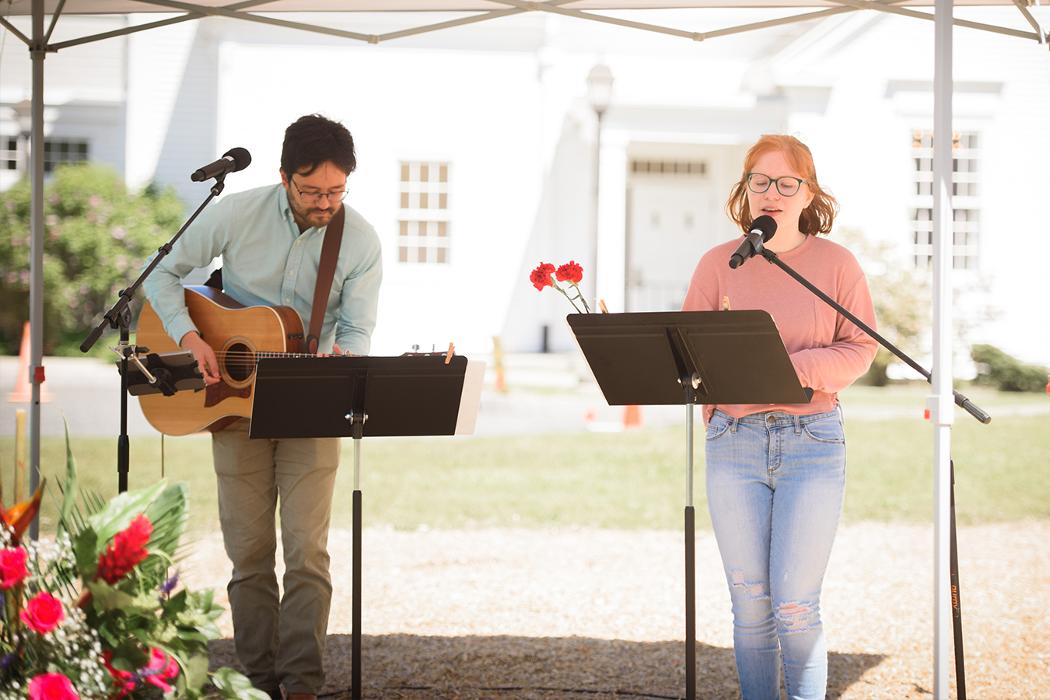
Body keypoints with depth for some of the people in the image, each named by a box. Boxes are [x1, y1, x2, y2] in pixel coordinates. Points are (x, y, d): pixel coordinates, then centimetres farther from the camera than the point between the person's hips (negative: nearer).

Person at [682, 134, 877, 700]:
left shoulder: (835, 263, 2)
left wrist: (789, 366, -16)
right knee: (749, 604, 5)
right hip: (734, 441, 2)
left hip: (812, 442, -2)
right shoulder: (717, 263, 7)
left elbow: (860, 348, -1)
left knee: (794, 605, -7)